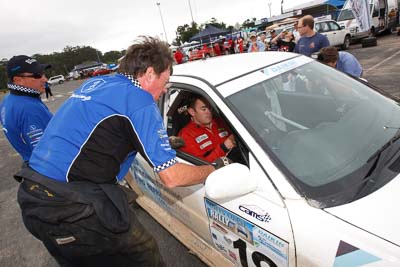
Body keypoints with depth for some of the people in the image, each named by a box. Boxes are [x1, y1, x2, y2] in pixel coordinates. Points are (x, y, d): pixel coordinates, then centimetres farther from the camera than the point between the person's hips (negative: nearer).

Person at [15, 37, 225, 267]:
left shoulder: (94, 83, 10)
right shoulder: (140, 101, -15)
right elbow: (172, 177, -17)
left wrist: (165, 142, 26)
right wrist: (213, 169, 2)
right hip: (71, 208, -9)